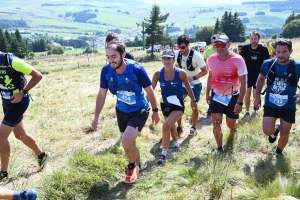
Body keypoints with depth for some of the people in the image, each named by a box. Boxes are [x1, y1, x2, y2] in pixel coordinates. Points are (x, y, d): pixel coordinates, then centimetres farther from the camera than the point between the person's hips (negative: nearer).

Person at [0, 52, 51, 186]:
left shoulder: (12, 61, -23)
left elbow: (37, 76, -18)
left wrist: (22, 92, -22)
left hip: (19, 102, -8)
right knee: (20, 135, 18)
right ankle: (42, 155, 40)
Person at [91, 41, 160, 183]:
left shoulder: (137, 70, -27)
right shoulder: (106, 71, -17)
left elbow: (150, 91, -12)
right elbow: (101, 94, -4)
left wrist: (155, 111, -3)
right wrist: (96, 117, -6)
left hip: (139, 112, -4)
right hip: (121, 111, 5)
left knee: (126, 142, -20)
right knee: (129, 143, 19)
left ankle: (132, 166, 14)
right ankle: (137, 167, 48)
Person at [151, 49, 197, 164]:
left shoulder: (181, 73, -18)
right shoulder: (158, 74, -14)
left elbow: (188, 88, -2)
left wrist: (193, 101, 11)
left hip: (178, 106, -4)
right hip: (165, 105, 4)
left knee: (166, 126, -22)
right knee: (171, 126, 26)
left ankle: (163, 153, -4)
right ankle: (176, 144, 57)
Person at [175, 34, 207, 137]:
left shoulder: (196, 56, -26)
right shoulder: (177, 54, -12)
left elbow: (205, 71, -19)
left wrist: (193, 77, -32)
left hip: (195, 85, -3)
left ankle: (193, 127, 29)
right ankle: (179, 127, 12)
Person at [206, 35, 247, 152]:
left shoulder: (238, 60, -22)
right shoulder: (211, 59, -10)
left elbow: (243, 83, -17)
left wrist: (239, 102, -19)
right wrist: (207, 93, 11)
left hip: (233, 97, -2)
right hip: (216, 95, 2)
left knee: (231, 124, 11)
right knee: (216, 123, -6)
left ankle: (233, 126, 51)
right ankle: (220, 148, 13)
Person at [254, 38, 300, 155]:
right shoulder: (268, 64, -11)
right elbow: (261, 79, 9)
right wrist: (257, 97, 6)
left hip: (288, 106, 0)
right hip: (270, 104, 1)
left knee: (284, 134, 10)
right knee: (268, 131, -12)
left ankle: (279, 151, 43)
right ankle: (275, 129, 26)